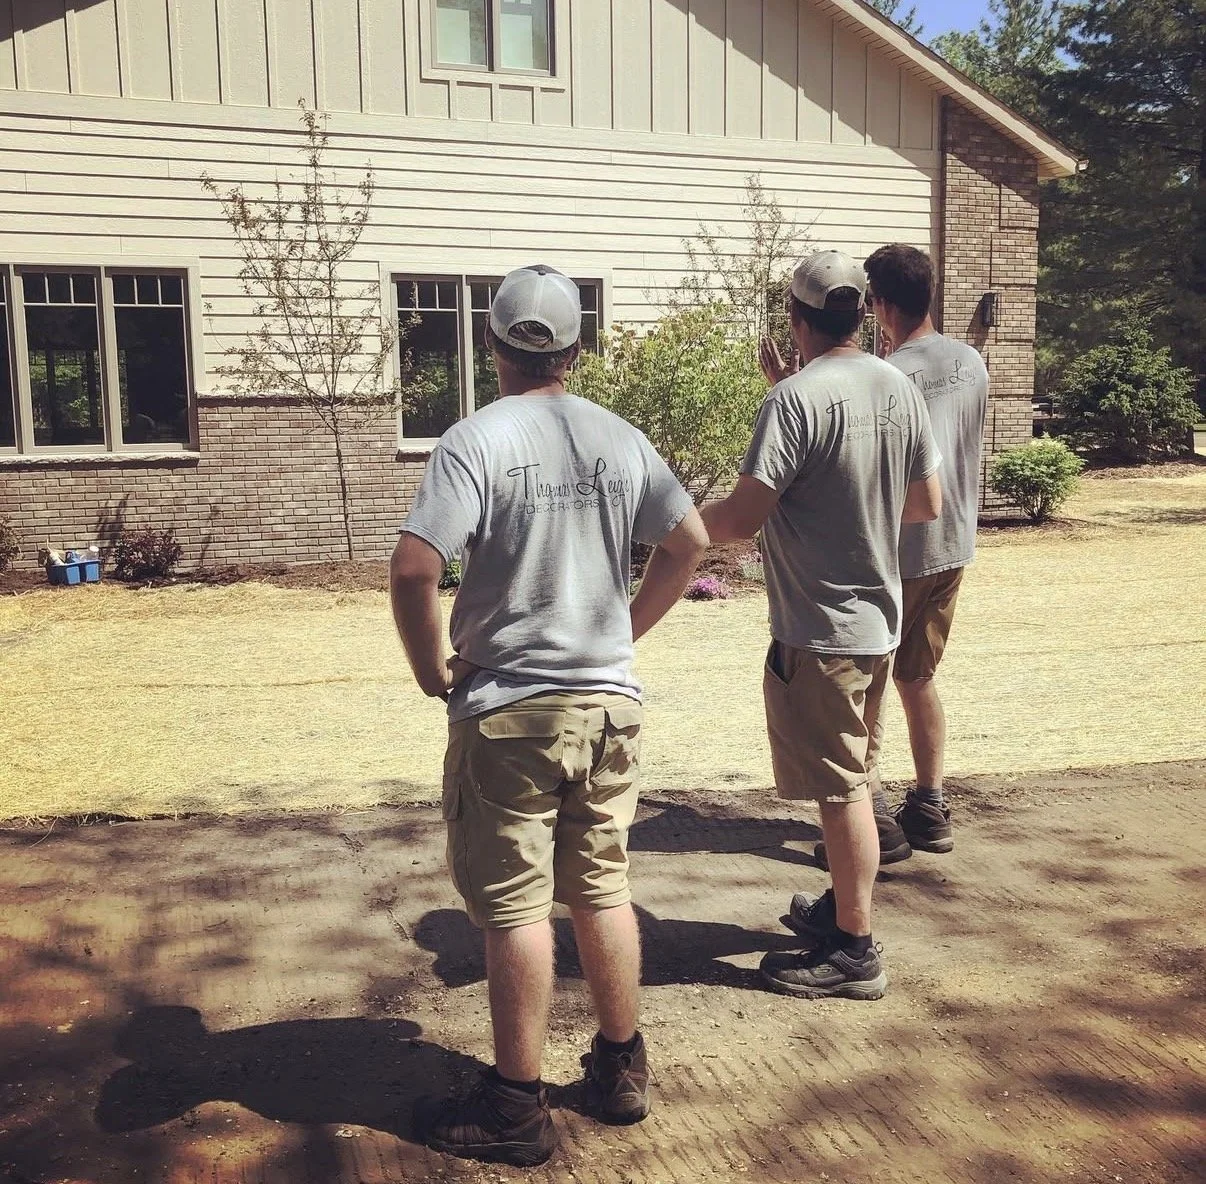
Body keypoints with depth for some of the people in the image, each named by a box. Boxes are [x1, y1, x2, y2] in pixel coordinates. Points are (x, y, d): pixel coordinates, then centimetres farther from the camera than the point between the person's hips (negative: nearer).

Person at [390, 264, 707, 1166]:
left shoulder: (475, 441, -13)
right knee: (604, 889, 17)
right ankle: (622, 1071, 31)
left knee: (515, 907, 5)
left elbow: (413, 570, -22)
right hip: (610, 702, 5)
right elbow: (689, 544, 6)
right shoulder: (621, 438, 2)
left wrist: (433, 672, -7)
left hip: (509, 711, -5)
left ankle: (518, 1107, 18)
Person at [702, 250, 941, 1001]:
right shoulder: (901, 389, 3)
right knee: (852, 779, 21)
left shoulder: (798, 396, -19)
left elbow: (742, 519, -22)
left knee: (841, 789, 3)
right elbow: (927, 506, 11)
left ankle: (855, 951, 14)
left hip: (819, 630, -8)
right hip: (880, 618, 8)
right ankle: (845, 904, 38)